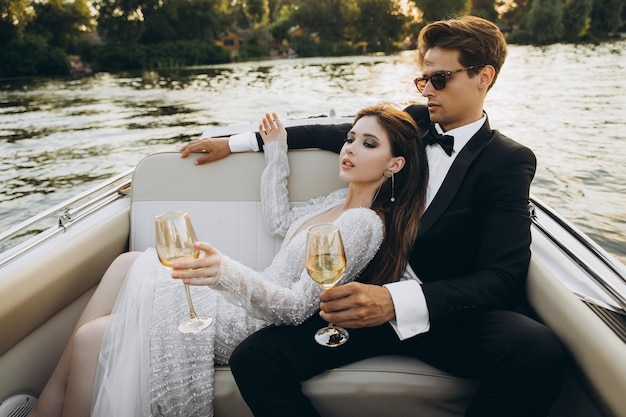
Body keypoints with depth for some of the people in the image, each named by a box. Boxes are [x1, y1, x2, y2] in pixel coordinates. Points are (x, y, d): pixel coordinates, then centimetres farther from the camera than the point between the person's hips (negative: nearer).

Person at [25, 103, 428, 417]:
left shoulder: (365, 222, -20)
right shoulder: (341, 200, 8)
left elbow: (299, 306, -25)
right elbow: (279, 221, 18)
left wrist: (230, 274, -42)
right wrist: (277, 151, 16)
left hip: (256, 323, -10)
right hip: (251, 300, 10)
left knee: (90, 338, -15)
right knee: (128, 263, 3)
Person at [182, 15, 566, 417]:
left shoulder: (510, 161, -3)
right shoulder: (414, 122, 10)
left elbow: (501, 277, -13)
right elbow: (336, 134, 19)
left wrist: (397, 302, -31)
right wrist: (234, 142, 20)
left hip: (448, 310, -2)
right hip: (376, 294, 3)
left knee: (540, 353, -33)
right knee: (254, 358, -19)